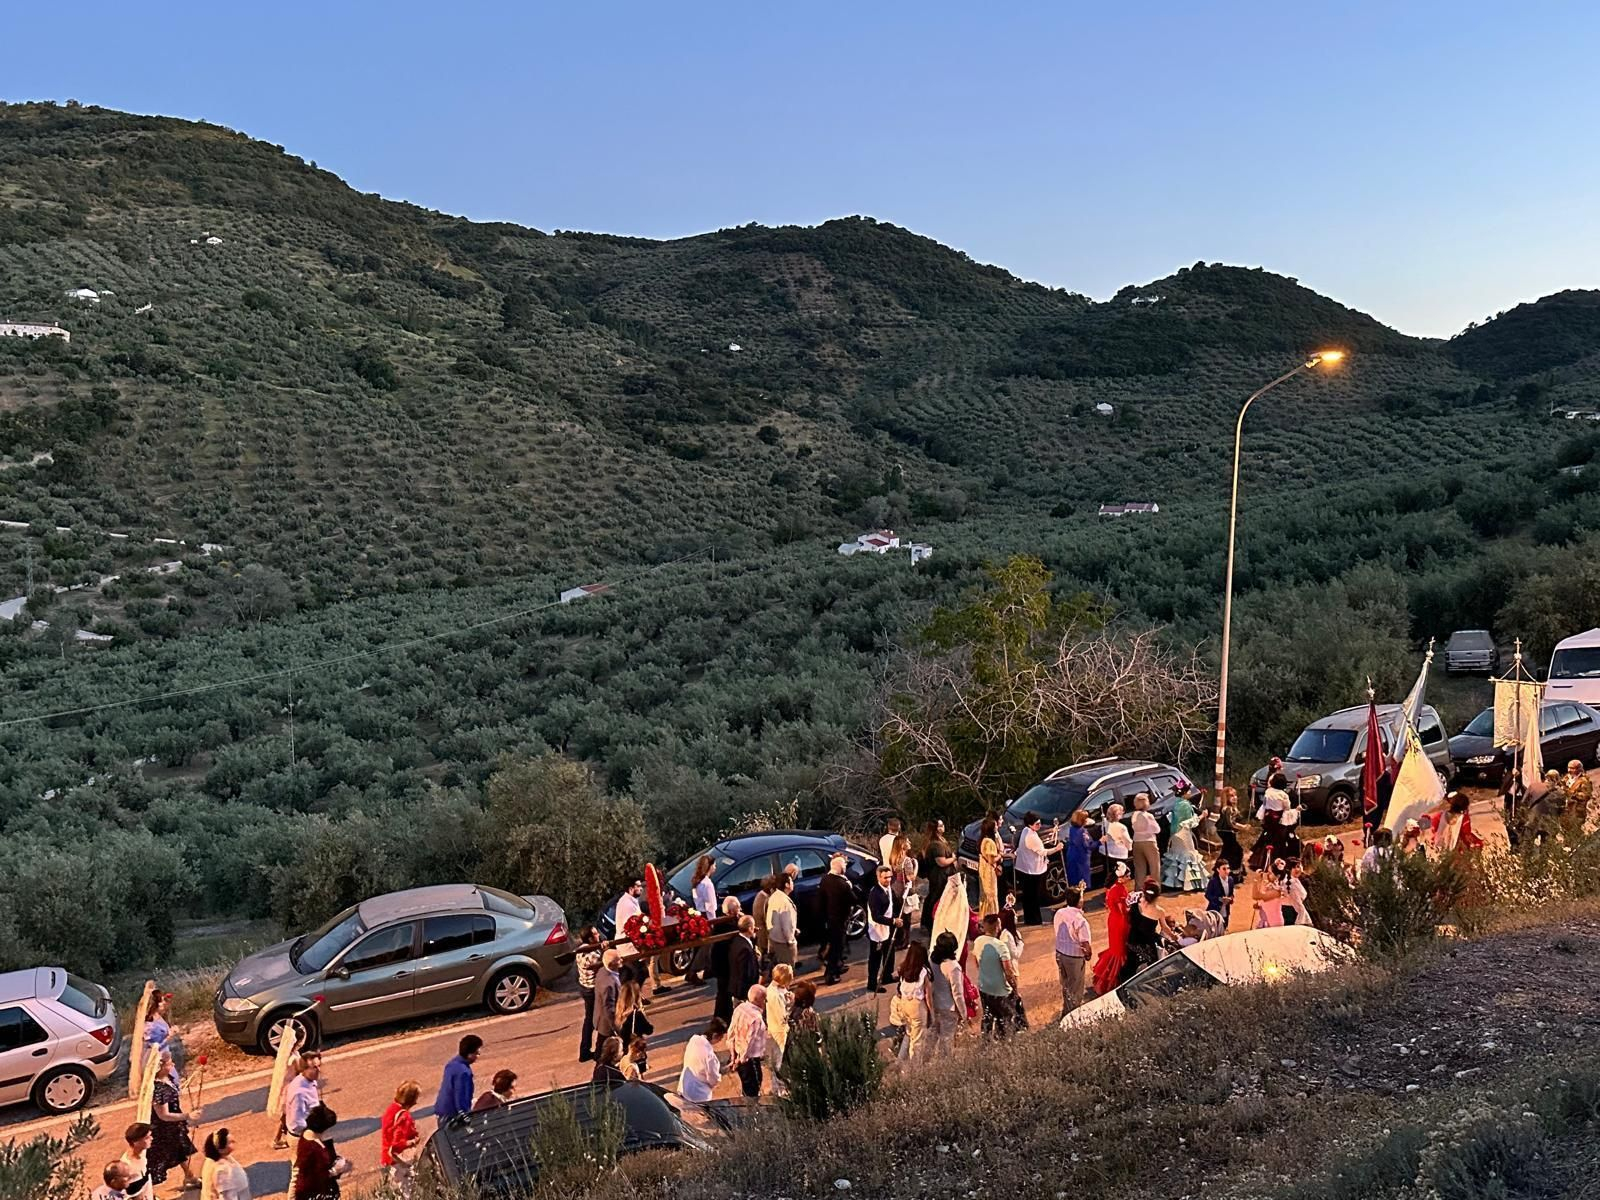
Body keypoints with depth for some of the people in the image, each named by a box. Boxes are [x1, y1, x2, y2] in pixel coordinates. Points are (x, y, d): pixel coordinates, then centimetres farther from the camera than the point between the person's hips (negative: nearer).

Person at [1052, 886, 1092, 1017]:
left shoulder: (1059, 913, -7)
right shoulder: (1080, 920, -28)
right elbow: (1086, 944, -24)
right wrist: (1088, 955, -4)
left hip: (1060, 953, 7)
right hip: (1074, 957, -7)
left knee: (1065, 984, 27)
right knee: (1075, 988, 14)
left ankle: (1066, 1011, 45)